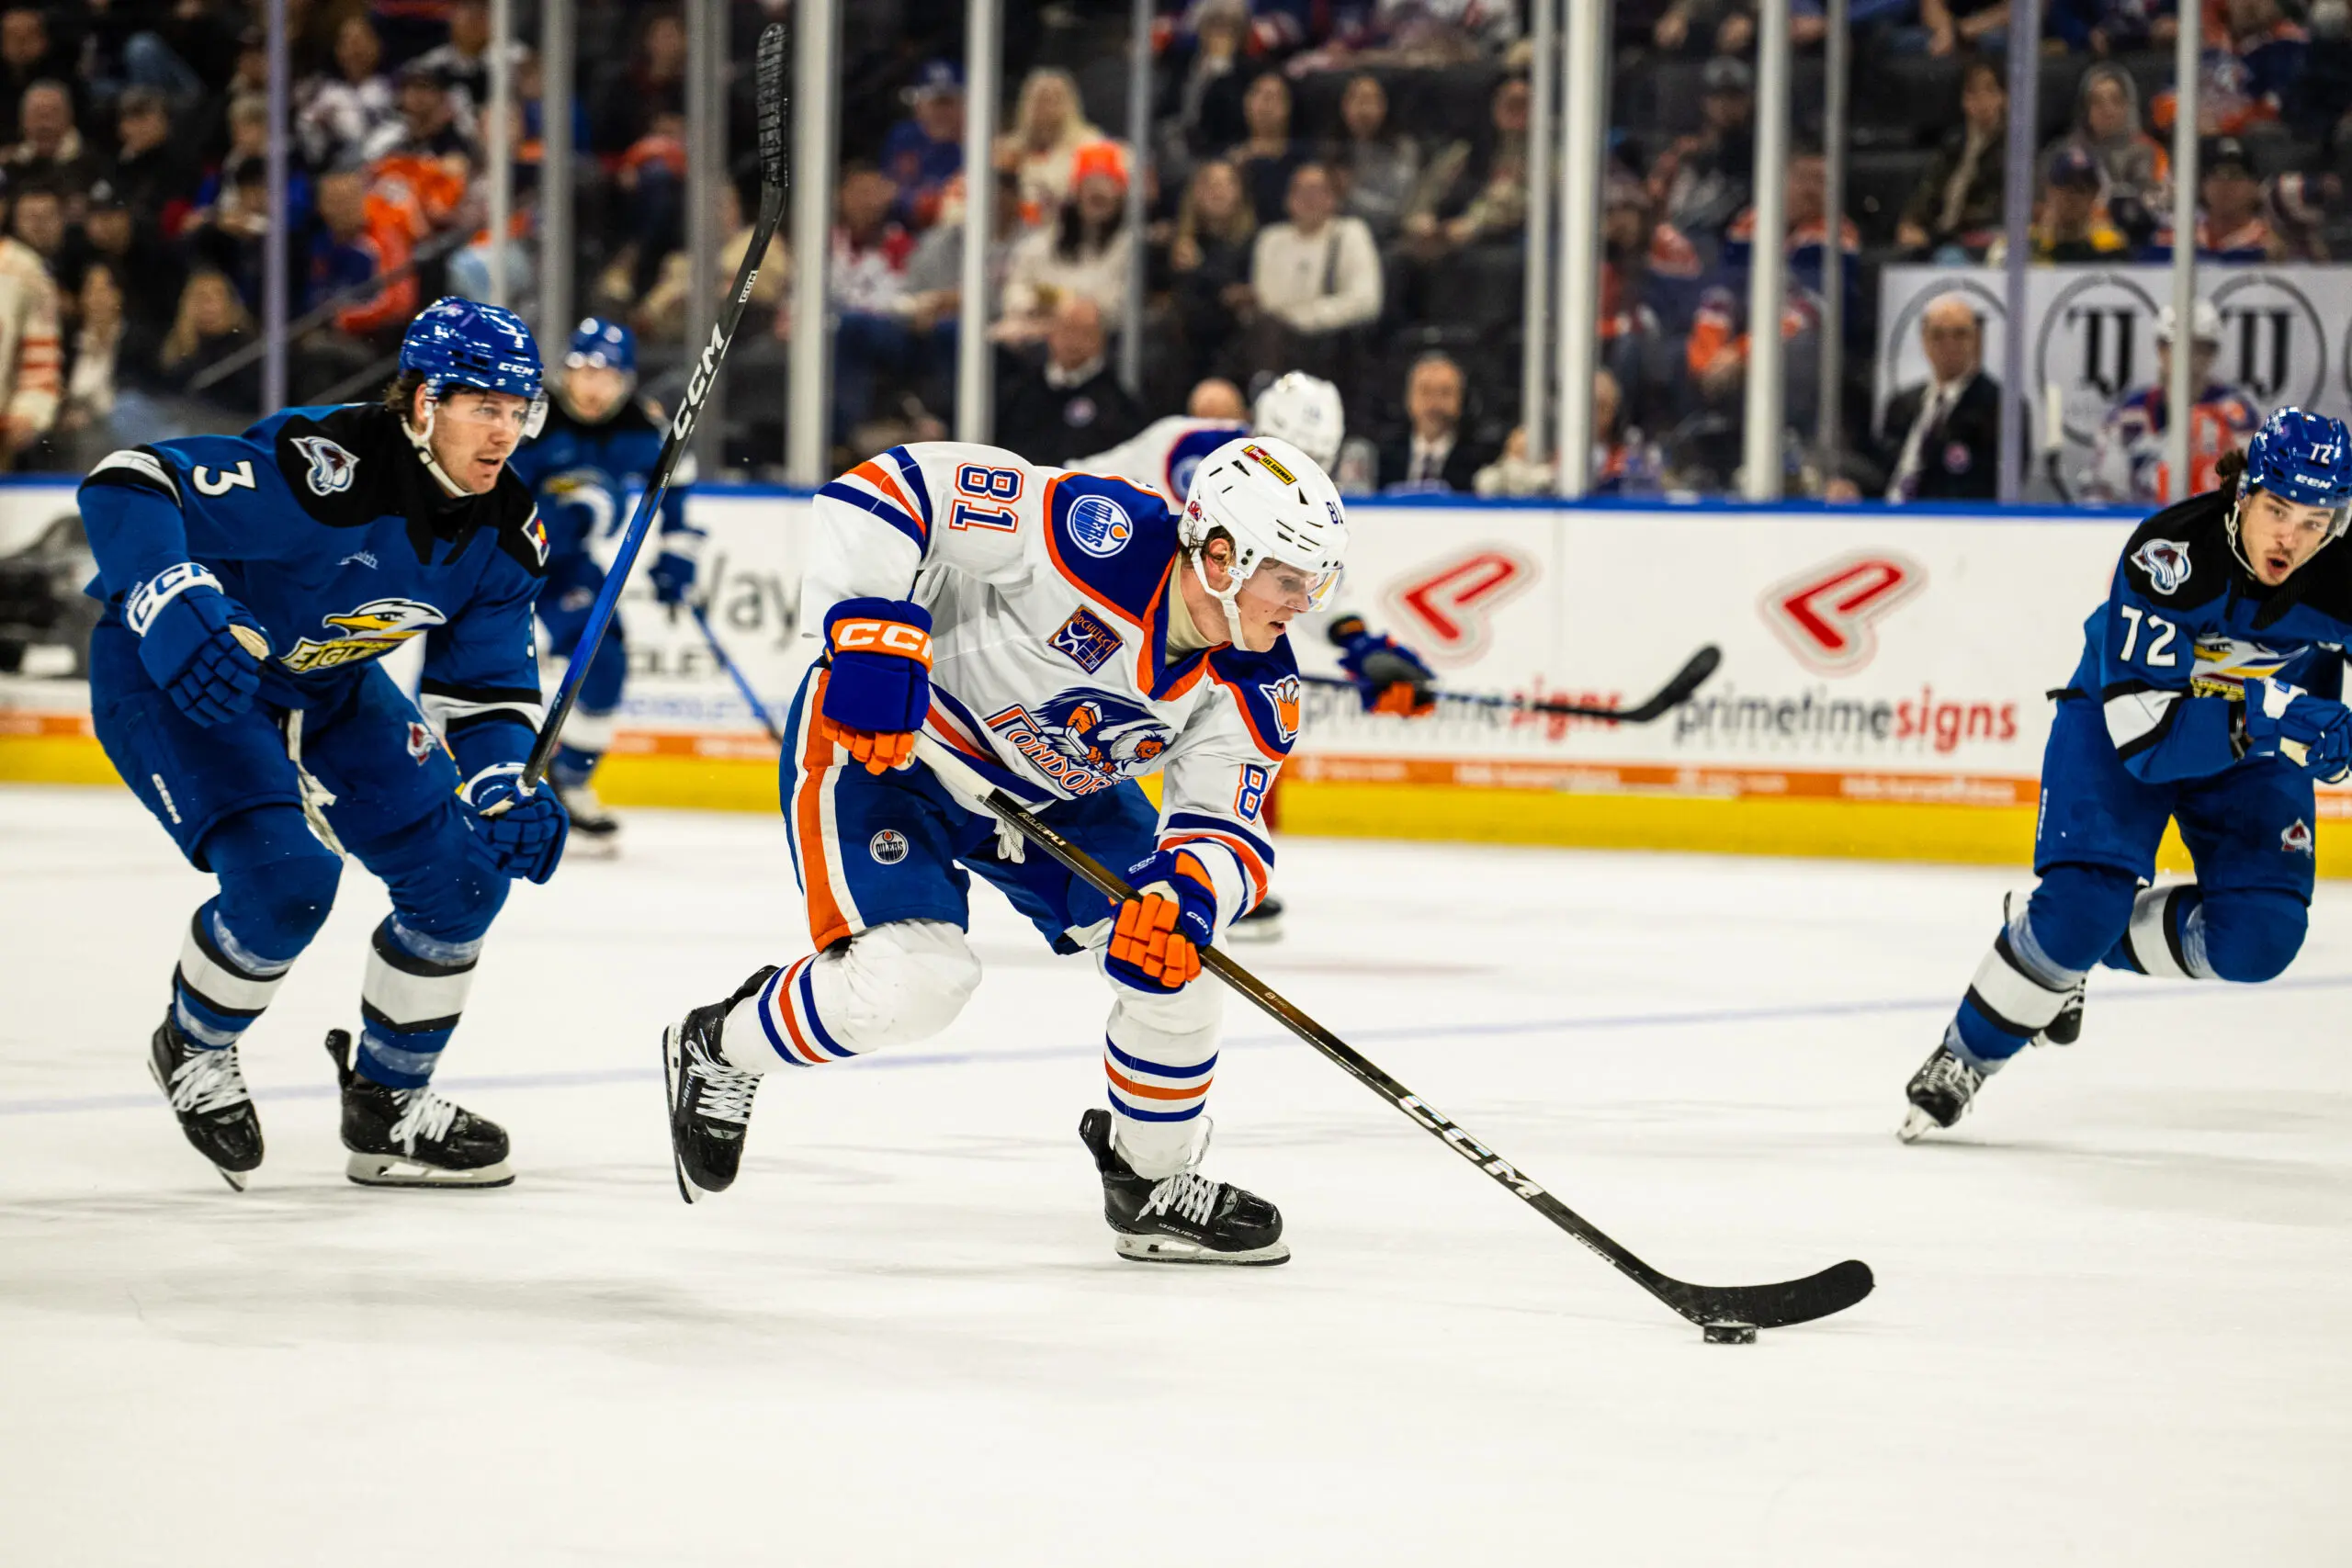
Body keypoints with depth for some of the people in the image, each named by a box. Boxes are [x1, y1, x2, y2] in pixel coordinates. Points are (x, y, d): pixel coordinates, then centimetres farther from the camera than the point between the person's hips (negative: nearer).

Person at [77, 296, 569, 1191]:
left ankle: (387, 1102, 16)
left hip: (326, 684, 8)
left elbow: (487, 685, 2)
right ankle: (193, 1051, 5)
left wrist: (504, 789, -17)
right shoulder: (327, 469, -33)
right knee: (285, 877, -25)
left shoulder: (505, 531, -9)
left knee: (464, 870, -1)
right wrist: (178, 613, -50)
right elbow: (125, 487, -36)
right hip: (174, 677, -8)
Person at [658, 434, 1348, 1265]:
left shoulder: (1255, 691, -13)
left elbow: (1225, 830, -12)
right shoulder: (1100, 534, -33)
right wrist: (869, 641, -39)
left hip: (1057, 790, 7)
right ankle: (718, 1048, 7)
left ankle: (1154, 1181, 19)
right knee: (912, 980, -23)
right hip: (877, 742, -7)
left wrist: (1186, 892, -35)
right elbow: (886, 489, -33)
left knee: (1173, 957, -5)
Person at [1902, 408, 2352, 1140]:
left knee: (2257, 937, -14)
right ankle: (1962, 1059, 2)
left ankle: (2082, 947, 11)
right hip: (2121, 712, -3)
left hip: (2261, 746, 3)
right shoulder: (2170, 552, -34)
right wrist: (2262, 718, -48)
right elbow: (2141, 729, -36)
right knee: (2084, 902, -21)